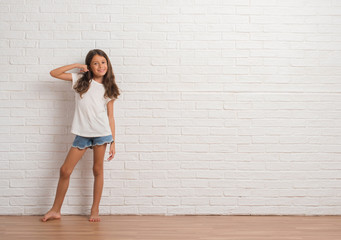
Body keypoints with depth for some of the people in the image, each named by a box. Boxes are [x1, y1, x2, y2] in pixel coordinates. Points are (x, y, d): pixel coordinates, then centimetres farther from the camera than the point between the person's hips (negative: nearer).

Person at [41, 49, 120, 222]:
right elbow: (54, 73, 4)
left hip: (102, 133, 0)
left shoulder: (108, 88, 8)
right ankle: (55, 210, 15)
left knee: (98, 170, 6)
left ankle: (95, 210, 17)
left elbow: (111, 116, 6)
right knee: (65, 170, 1)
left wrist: (113, 142, 2)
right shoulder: (80, 80, 8)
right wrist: (76, 65, -2)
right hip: (82, 133, 1)